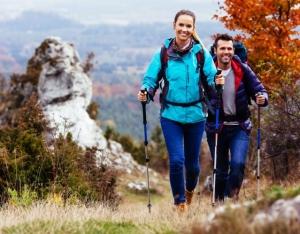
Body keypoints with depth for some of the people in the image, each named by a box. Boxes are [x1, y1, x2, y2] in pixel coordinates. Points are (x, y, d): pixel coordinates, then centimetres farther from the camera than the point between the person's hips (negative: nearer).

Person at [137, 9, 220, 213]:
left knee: (192, 163, 11)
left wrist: (218, 82, -29)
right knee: (176, 160, -11)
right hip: (171, 114, -1)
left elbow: (212, 78, -7)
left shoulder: (201, 53, -3)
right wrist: (145, 93, -19)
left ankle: (190, 191, 43)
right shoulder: (163, 53, -3)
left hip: (195, 114, 1)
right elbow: (151, 79, 0)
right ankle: (180, 202, 7)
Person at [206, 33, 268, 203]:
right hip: (216, 127, 0)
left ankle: (233, 198, -2)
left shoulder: (243, 70, -6)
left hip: (239, 127, 0)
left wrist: (262, 98, -24)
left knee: (238, 163, -19)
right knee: (220, 170, 8)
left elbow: (259, 89, -1)